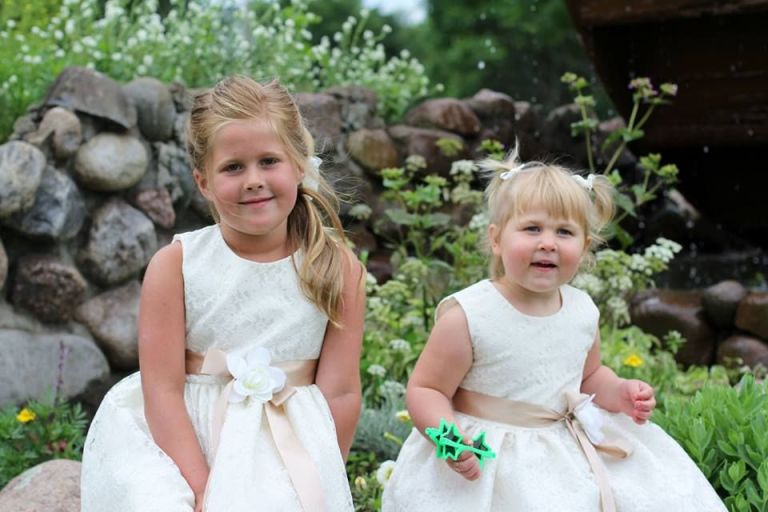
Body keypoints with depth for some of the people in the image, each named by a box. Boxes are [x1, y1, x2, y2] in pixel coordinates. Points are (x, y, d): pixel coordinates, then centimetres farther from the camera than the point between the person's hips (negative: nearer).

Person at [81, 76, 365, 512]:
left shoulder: (337, 268, -3)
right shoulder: (175, 264, -6)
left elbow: (340, 393, -4)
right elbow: (163, 389, -9)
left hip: (288, 446, 0)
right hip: (181, 440, 0)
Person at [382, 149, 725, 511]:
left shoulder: (582, 311, -1)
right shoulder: (467, 317, -19)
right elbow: (424, 390, -13)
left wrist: (619, 392, -1)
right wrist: (450, 435, -30)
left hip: (569, 451, 6)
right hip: (484, 459, -5)